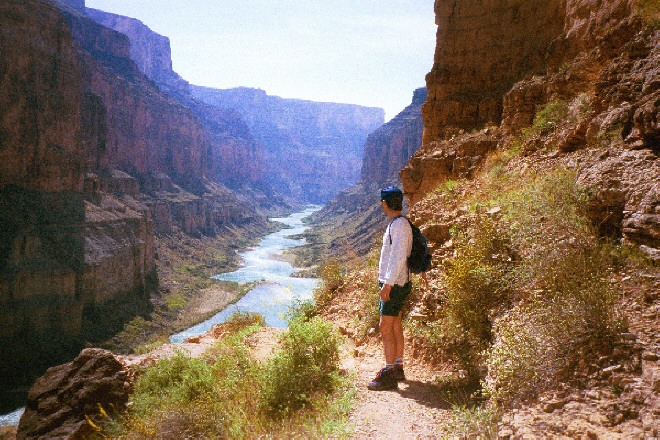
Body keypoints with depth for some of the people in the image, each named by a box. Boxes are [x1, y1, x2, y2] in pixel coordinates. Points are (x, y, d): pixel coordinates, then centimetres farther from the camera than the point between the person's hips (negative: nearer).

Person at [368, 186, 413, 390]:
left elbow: (399, 257, -23)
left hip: (394, 285, -10)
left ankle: (389, 375, -2)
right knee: (395, 326, 16)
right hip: (391, 283, 10)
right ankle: (398, 368, 26)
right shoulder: (394, 224, 15)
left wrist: (388, 283, -24)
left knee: (386, 328, -8)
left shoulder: (399, 225, -17)